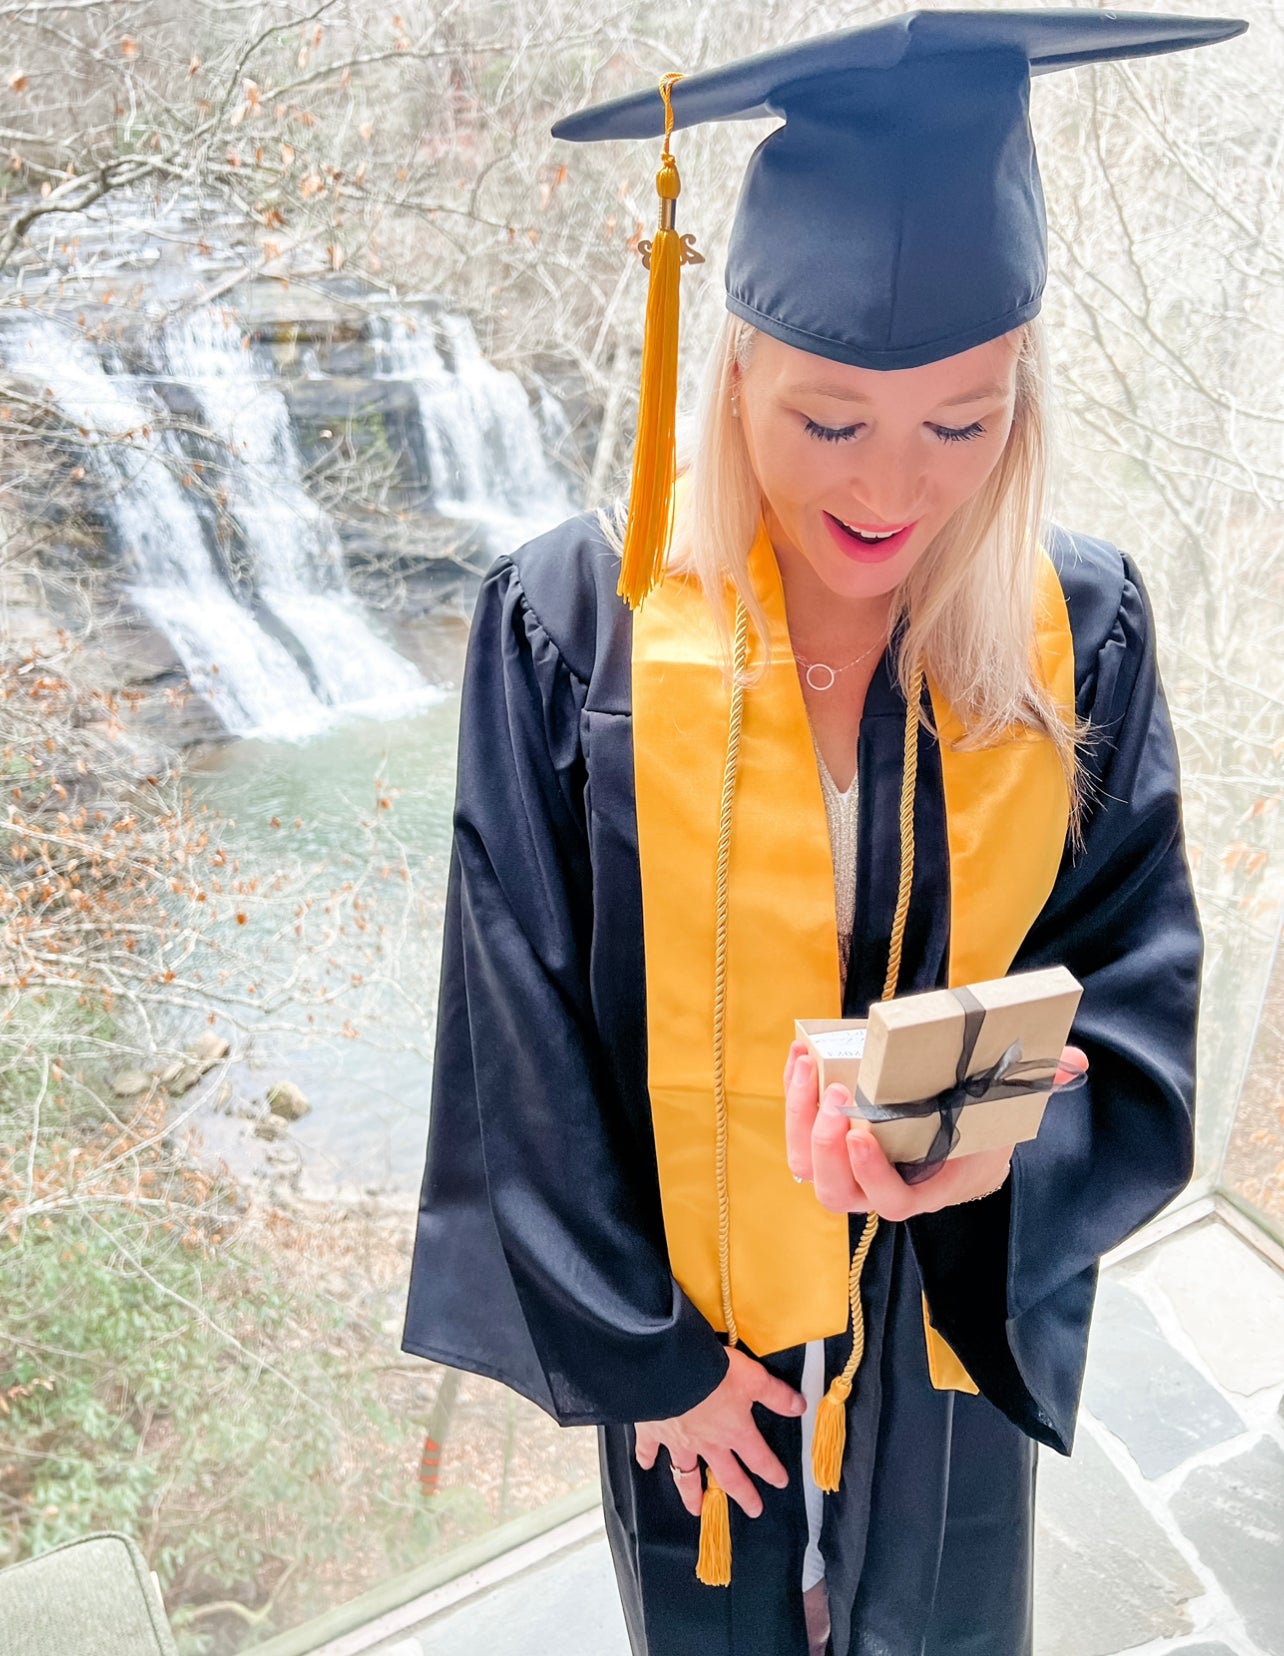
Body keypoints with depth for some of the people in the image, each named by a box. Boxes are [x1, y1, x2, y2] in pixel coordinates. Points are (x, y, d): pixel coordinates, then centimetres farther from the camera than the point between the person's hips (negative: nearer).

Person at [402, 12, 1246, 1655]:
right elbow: (526, 1032, -14)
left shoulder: (1078, 638, -15)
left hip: (955, 1306, 2)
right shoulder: (576, 627, -21)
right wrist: (640, 1342, -10)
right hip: (685, 1311, -1)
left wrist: (999, 1144, -31)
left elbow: (1132, 999, -10)